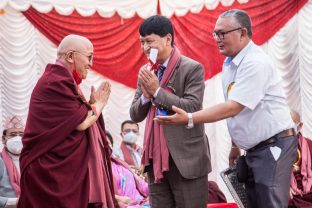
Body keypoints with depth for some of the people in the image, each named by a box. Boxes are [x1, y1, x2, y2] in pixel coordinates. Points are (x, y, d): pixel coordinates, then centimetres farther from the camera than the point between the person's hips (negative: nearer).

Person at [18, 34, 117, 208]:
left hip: (59, 165, 10)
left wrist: (93, 104, 5)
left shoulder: (60, 80, 17)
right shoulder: (56, 82, -16)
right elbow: (81, 123, -18)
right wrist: (99, 104, -2)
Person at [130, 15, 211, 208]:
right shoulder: (146, 72, 11)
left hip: (185, 157, -5)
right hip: (156, 158, 6)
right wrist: (145, 95, -8)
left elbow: (192, 108, -17)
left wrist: (157, 91, -15)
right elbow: (135, 115, 12)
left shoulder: (192, 68, -6)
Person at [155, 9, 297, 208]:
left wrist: (189, 118, -26)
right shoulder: (230, 63, 9)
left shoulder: (255, 63, -19)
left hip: (274, 145, -9)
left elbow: (233, 107, -25)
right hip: (254, 148, 9)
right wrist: (235, 145, 14)